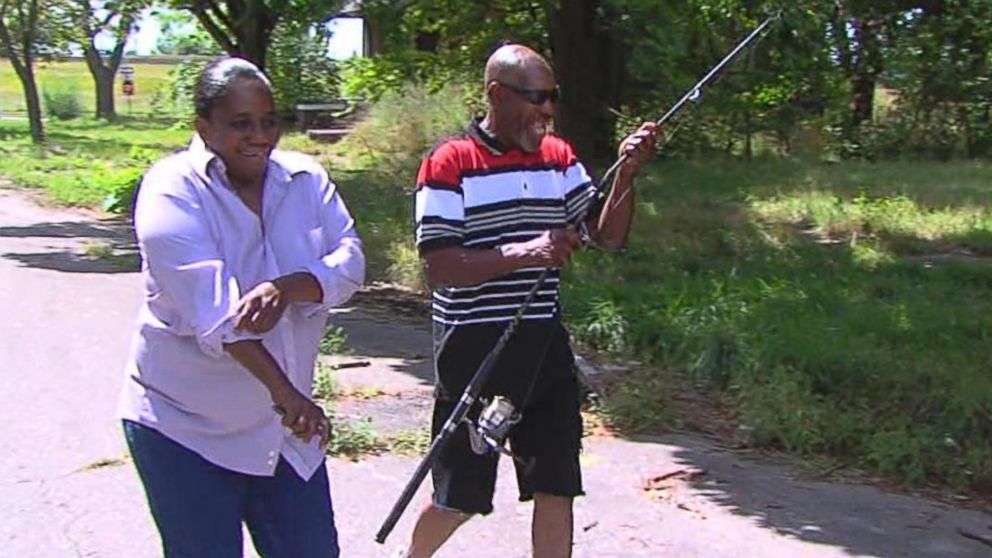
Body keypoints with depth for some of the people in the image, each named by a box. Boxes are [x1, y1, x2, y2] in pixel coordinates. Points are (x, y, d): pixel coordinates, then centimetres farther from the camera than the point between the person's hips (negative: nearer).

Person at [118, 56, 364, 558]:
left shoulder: (306, 181, 3)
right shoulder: (172, 189, -14)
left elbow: (349, 262, -9)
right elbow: (208, 304, -26)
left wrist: (287, 288, -30)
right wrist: (283, 391, -34)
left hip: (284, 425, 5)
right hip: (185, 428, -5)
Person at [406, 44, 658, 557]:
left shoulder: (559, 158, 7)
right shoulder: (449, 164, -10)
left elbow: (609, 235, 6)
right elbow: (439, 268, -17)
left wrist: (626, 173, -10)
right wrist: (523, 252, -29)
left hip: (545, 348, 5)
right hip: (473, 352, -4)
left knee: (557, 488, 4)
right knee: (460, 496, 9)